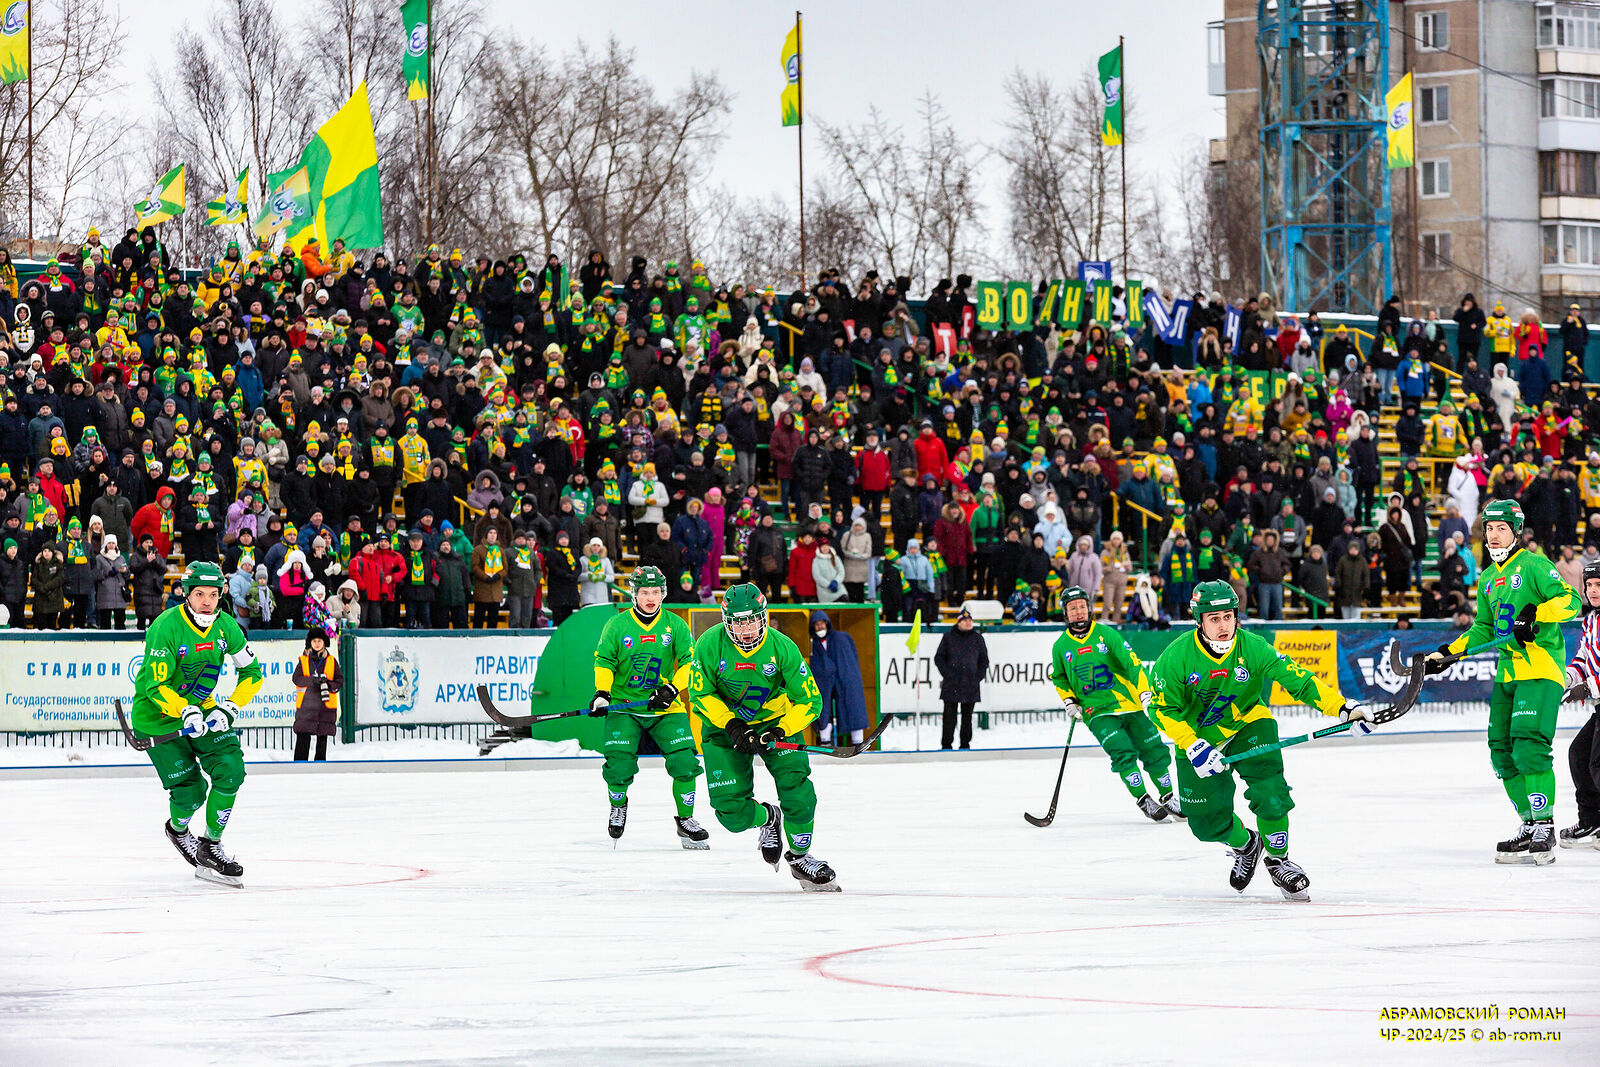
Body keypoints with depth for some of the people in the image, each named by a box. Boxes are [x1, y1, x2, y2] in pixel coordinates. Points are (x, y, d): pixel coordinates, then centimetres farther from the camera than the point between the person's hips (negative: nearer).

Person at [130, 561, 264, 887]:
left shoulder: (225, 626, -6)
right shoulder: (166, 627, -23)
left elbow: (252, 672, 3)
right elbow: (155, 685, -23)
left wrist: (230, 708, -11)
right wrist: (185, 712, -35)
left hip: (203, 708, 5)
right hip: (158, 715, -5)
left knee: (231, 770, -13)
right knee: (190, 790, -10)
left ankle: (210, 845, 5)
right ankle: (177, 829, 27)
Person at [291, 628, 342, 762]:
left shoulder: (331, 661, 10)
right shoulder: (303, 660, 7)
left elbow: (340, 680, 9)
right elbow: (297, 678, -3)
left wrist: (329, 685, -10)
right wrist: (312, 680, -19)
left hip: (326, 704, 2)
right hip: (306, 704, -2)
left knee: (323, 737, 5)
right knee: (303, 736, -8)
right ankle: (299, 764, -4)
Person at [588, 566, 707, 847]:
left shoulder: (675, 625, 0)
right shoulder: (617, 625, -2)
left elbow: (689, 661, -2)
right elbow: (604, 661, 1)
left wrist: (671, 689, -16)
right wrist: (601, 692, -14)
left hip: (665, 707, 1)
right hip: (624, 705, -1)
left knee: (684, 760, -12)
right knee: (619, 764, -13)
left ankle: (685, 819, 6)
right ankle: (618, 807, 21)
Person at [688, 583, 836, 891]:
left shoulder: (781, 647, -19)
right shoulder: (710, 644, -18)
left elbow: (810, 700, -14)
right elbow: (700, 694, -10)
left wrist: (780, 731, -27)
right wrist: (731, 725, -23)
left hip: (776, 721, 0)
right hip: (723, 724, 0)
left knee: (796, 784, -20)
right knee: (731, 812, -10)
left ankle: (800, 856, 5)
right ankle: (767, 818, 27)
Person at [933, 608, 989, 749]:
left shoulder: (978, 638, 8)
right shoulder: (949, 637, 3)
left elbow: (984, 661, 14)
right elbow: (939, 658, 4)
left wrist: (978, 677, 0)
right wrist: (948, 674, -8)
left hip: (971, 685, 2)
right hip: (951, 685, -2)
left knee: (967, 716, 6)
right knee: (950, 716, -5)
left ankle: (965, 744, 14)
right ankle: (946, 745, 1)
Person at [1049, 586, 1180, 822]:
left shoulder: (1106, 634, -2)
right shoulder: (1061, 647, 4)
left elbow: (1131, 663, -8)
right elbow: (1058, 678, 20)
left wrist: (1145, 692, -20)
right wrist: (1068, 700, 5)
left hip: (1128, 703, 1)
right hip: (1097, 712, -1)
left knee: (1155, 752, 1)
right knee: (1123, 753, -20)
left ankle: (1168, 797, 20)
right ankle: (1143, 800, -10)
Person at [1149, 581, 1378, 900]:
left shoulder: (1253, 648, -22)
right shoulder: (1177, 657, -23)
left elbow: (1296, 680, -22)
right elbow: (1163, 708, -15)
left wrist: (1343, 707, -32)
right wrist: (1193, 747, -25)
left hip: (1249, 726, 0)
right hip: (1197, 737, 0)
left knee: (1269, 790, -23)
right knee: (1206, 821, -1)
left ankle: (1278, 859, 1)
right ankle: (1244, 845, 33)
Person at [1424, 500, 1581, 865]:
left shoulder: (1533, 566, -4)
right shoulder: (1487, 579, 19)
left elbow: (1570, 599, -13)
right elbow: (1484, 628, 27)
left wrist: (1535, 614, -25)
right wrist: (1448, 652, 17)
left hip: (1541, 668, -8)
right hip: (1507, 671, 8)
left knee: (1528, 744, -19)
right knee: (1502, 749, 4)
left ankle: (1545, 827, -14)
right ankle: (1529, 826, 12)